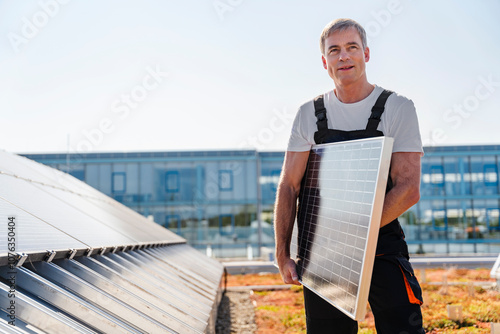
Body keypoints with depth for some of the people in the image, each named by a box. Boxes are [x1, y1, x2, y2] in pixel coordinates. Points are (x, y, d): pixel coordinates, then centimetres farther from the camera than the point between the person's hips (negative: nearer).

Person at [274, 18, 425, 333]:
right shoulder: (310, 114, 6)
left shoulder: (398, 108, -2)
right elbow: (288, 187, 5)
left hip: (383, 250, -2)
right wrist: (283, 255, -3)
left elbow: (409, 190, -10)